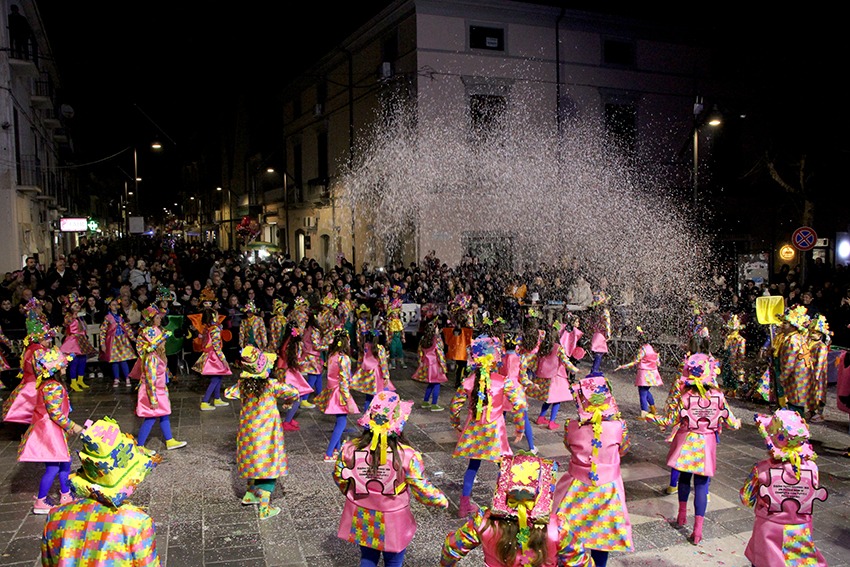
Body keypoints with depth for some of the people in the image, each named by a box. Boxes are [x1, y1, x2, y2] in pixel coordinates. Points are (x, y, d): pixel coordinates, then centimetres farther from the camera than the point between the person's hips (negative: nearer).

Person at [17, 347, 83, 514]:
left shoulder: (49, 384, 8)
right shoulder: (54, 387, -23)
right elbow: (55, 413, -23)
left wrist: (68, 426, 18)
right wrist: (72, 426, -13)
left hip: (53, 430, 10)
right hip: (49, 431, -10)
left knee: (64, 462, 17)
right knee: (52, 468, -2)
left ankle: (65, 495, 29)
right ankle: (40, 502, 10)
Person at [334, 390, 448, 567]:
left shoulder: (350, 449, -18)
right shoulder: (407, 456, -26)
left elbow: (340, 478, -3)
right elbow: (422, 490, -17)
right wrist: (441, 500, 3)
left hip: (362, 518, 3)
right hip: (392, 522, -2)